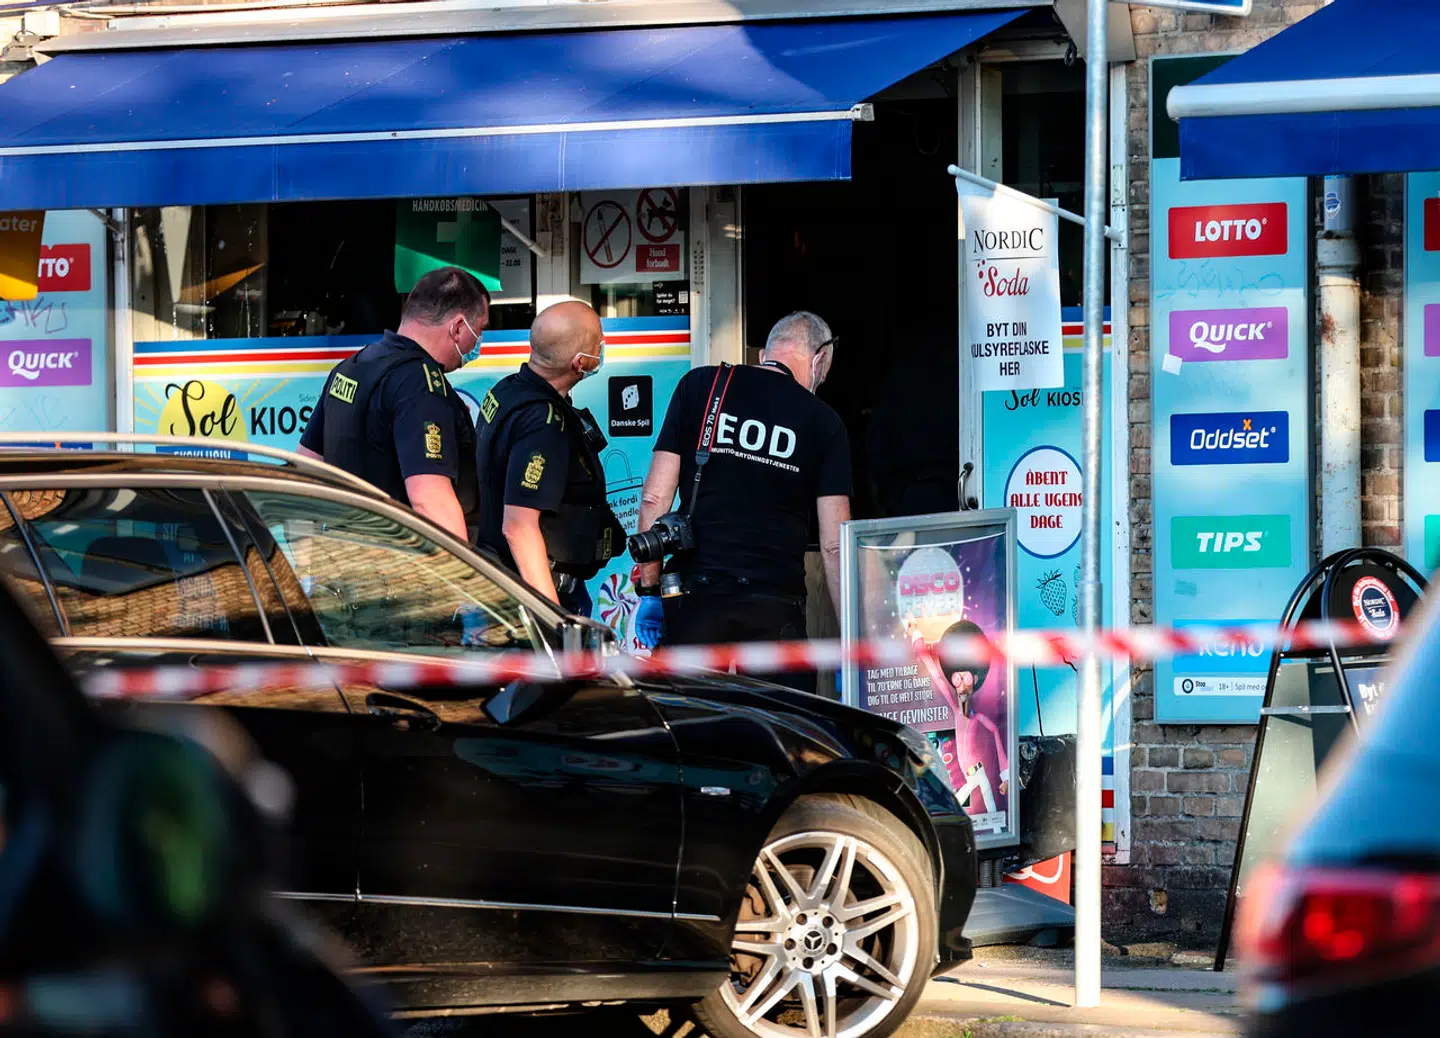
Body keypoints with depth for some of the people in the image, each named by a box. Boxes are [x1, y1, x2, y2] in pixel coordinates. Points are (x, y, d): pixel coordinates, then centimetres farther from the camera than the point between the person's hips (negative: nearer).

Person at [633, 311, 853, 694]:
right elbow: (834, 544, 3)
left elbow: (656, 497, 3)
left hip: (694, 595, 1)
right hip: (776, 602, -1)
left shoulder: (700, 386, 8)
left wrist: (649, 589, 8)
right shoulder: (824, 422, 6)